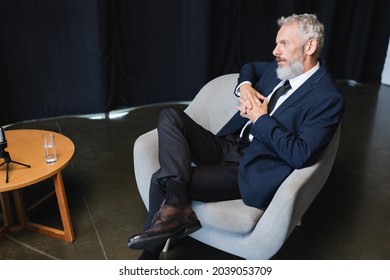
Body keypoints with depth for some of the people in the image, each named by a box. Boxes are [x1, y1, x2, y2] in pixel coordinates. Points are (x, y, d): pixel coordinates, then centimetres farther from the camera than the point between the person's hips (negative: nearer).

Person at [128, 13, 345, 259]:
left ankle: (150, 253, 1)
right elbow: (250, 67, 30)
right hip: (227, 145, 8)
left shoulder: (328, 98, -14)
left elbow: (300, 155, -22)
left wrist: (260, 118, -15)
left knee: (163, 180, -19)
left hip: (250, 169, -8)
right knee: (170, 117, -14)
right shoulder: (282, 69, 9)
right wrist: (245, 87, 6)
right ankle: (175, 207, -24)